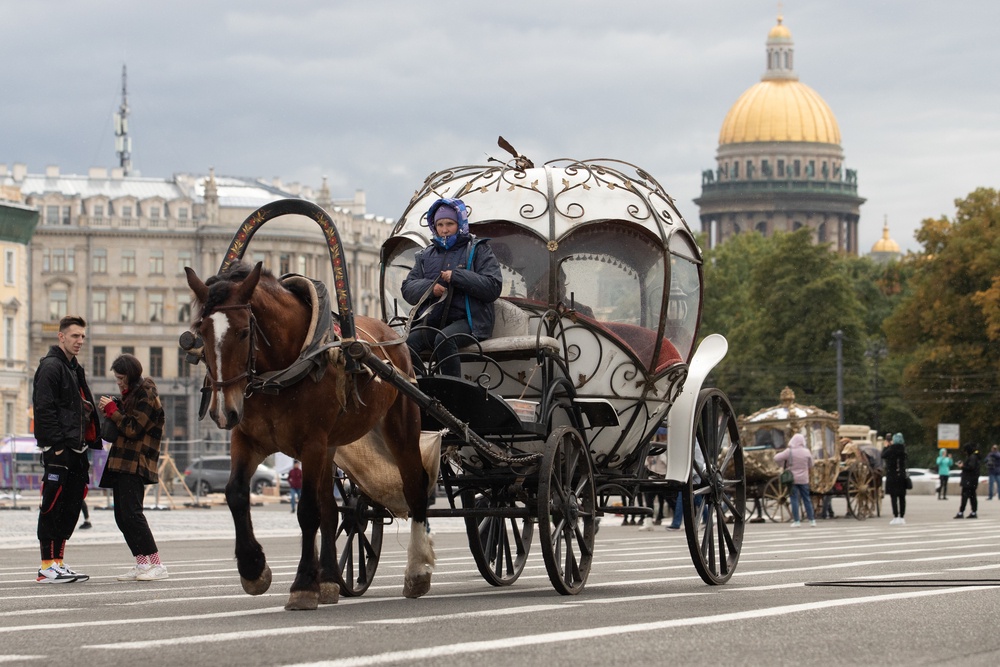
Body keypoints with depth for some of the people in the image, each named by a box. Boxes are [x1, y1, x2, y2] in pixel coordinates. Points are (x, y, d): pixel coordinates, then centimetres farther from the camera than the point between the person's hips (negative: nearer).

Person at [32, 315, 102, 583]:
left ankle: (58, 562, 15)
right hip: (58, 450, -10)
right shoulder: (51, 367, -9)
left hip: (76, 448, 10)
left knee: (71, 506, 10)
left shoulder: (75, 369, 21)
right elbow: (44, 408, -16)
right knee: (53, 507, -8)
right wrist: (56, 445, -21)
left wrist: (90, 442, 16)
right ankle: (48, 567, -7)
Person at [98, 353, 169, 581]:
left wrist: (112, 410, -8)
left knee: (131, 514, -15)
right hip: (121, 464, 10)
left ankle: (158, 565, -14)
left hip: (135, 466, -10)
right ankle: (141, 564, 11)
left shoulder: (146, 395, -9)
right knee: (122, 516, 7)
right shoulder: (132, 394, 20)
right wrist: (111, 410, 7)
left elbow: (133, 429, -16)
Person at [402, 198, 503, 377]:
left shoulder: (478, 250, 8)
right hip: (431, 320, 4)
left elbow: (493, 288, -5)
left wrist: (457, 277, -13)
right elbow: (408, 289, 13)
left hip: (466, 320, -4)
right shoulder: (425, 255, 22)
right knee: (406, 344, -26)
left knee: (444, 339, -36)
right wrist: (429, 288, -9)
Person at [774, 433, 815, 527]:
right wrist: (810, 473, 28)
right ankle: (812, 520, 12)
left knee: (794, 500, 0)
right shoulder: (807, 452, -3)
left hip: (792, 479, -2)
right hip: (804, 479, 2)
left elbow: (776, 458, -13)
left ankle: (796, 521, -3)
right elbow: (810, 466, 9)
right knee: (806, 499, 10)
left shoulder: (789, 451, -11)